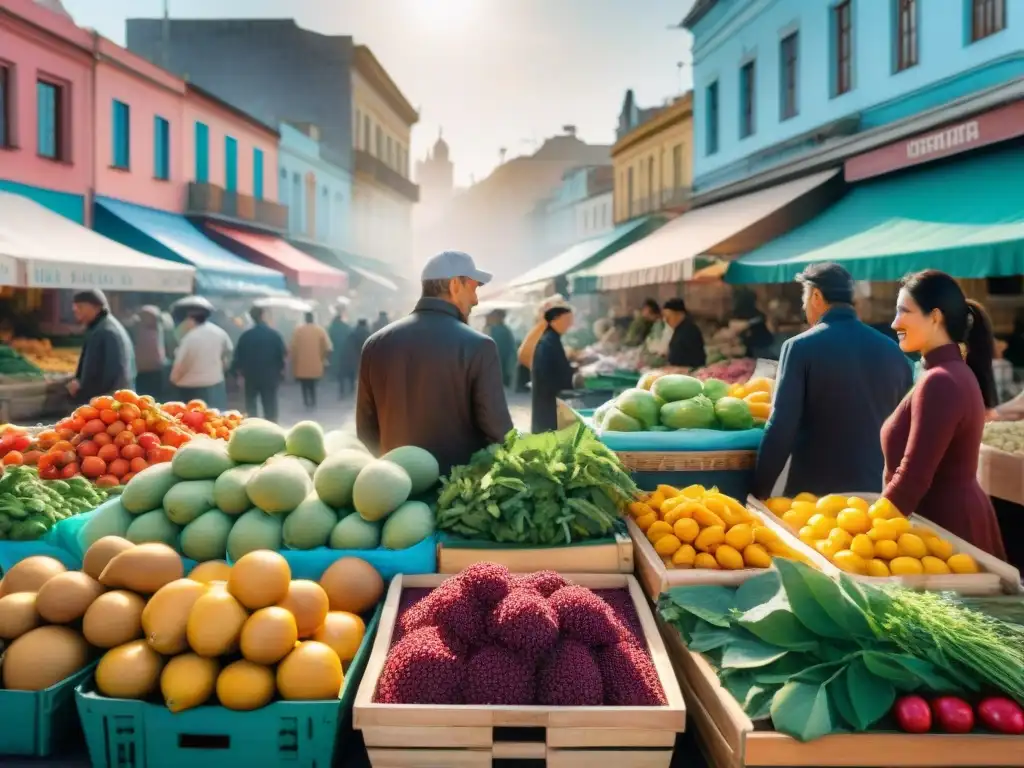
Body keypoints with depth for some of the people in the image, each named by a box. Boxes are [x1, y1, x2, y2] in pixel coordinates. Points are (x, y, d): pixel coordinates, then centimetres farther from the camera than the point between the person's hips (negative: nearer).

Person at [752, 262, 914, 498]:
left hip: (815, 491, -4)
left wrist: (760, 491, -5)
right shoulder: (893, 351, 5)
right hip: (876, 492, 5)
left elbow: (781, 428, -13)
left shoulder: (801, 347, -9)